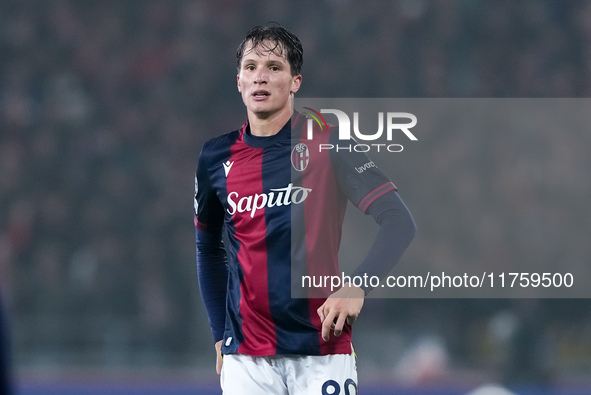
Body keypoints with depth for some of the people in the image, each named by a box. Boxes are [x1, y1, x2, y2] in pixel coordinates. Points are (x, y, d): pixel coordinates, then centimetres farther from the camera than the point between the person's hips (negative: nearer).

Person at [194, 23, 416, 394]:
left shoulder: (327, 143, -3)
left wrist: (357, 286, -23)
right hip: (245, 359, 3)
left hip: (323, 353, -3)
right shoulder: (216, 157, 7)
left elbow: (400, 222, -9)